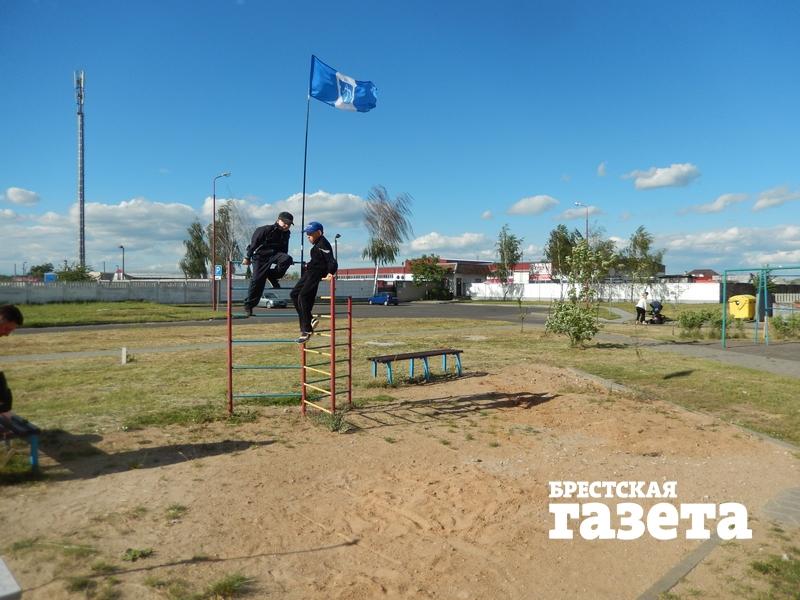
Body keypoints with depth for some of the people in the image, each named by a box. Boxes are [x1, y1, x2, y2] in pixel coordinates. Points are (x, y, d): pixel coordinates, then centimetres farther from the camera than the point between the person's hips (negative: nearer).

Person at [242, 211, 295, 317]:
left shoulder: (286, 234, 3)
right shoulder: (266, 230, -15)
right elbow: (253, 243, -10)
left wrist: (285, 259, 24)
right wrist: (247, 258, -8)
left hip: (275, 255, 4)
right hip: (261, 257, -4)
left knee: (287, 259, -28)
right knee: (257, 281, -9)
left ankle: (273, 276, -5)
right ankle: (248, 306, 5)